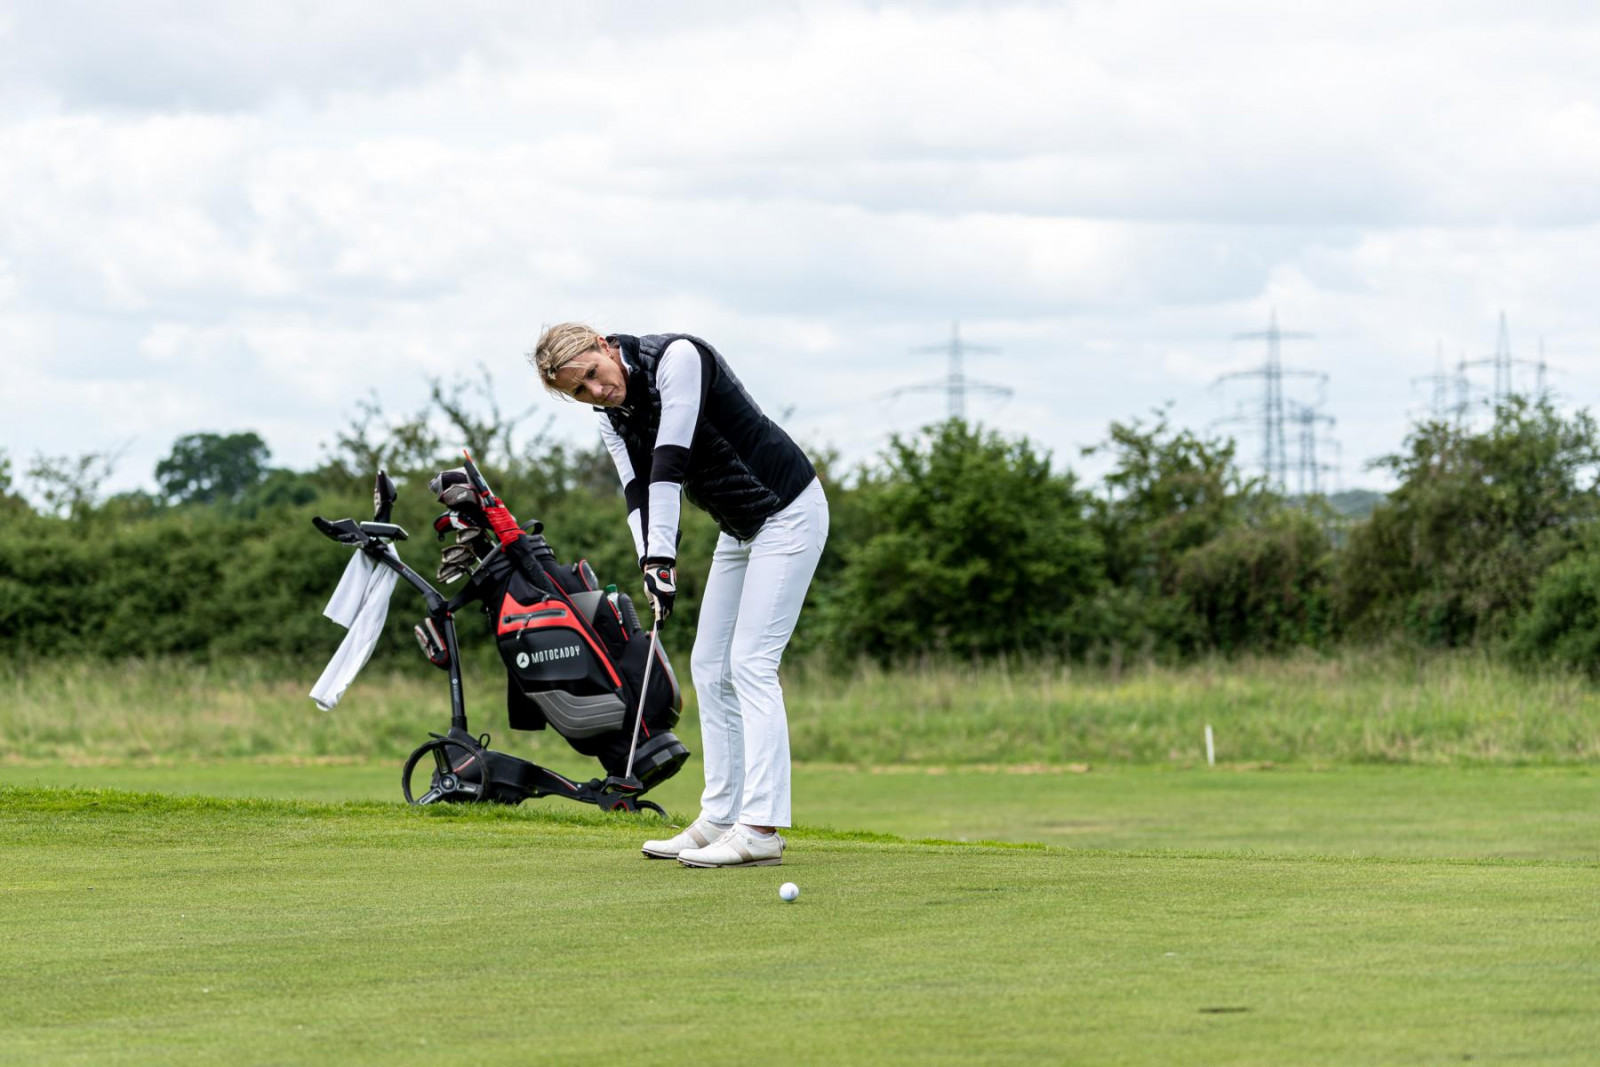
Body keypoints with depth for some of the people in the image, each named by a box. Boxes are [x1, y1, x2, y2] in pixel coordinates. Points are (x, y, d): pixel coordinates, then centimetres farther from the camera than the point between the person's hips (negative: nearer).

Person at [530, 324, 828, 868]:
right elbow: (640, 494, -4)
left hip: (786, 511, -9)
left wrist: (664, 557, -31)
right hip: (738, 530, 9)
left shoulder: (677, 357, -21)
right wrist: (651, 563, -22)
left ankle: (761, 829, -17)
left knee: (750, 663, -14)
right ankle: (720, 818, 13)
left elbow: (671, 461, -27)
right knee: (710, 667, 8)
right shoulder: (613, 420, 4)